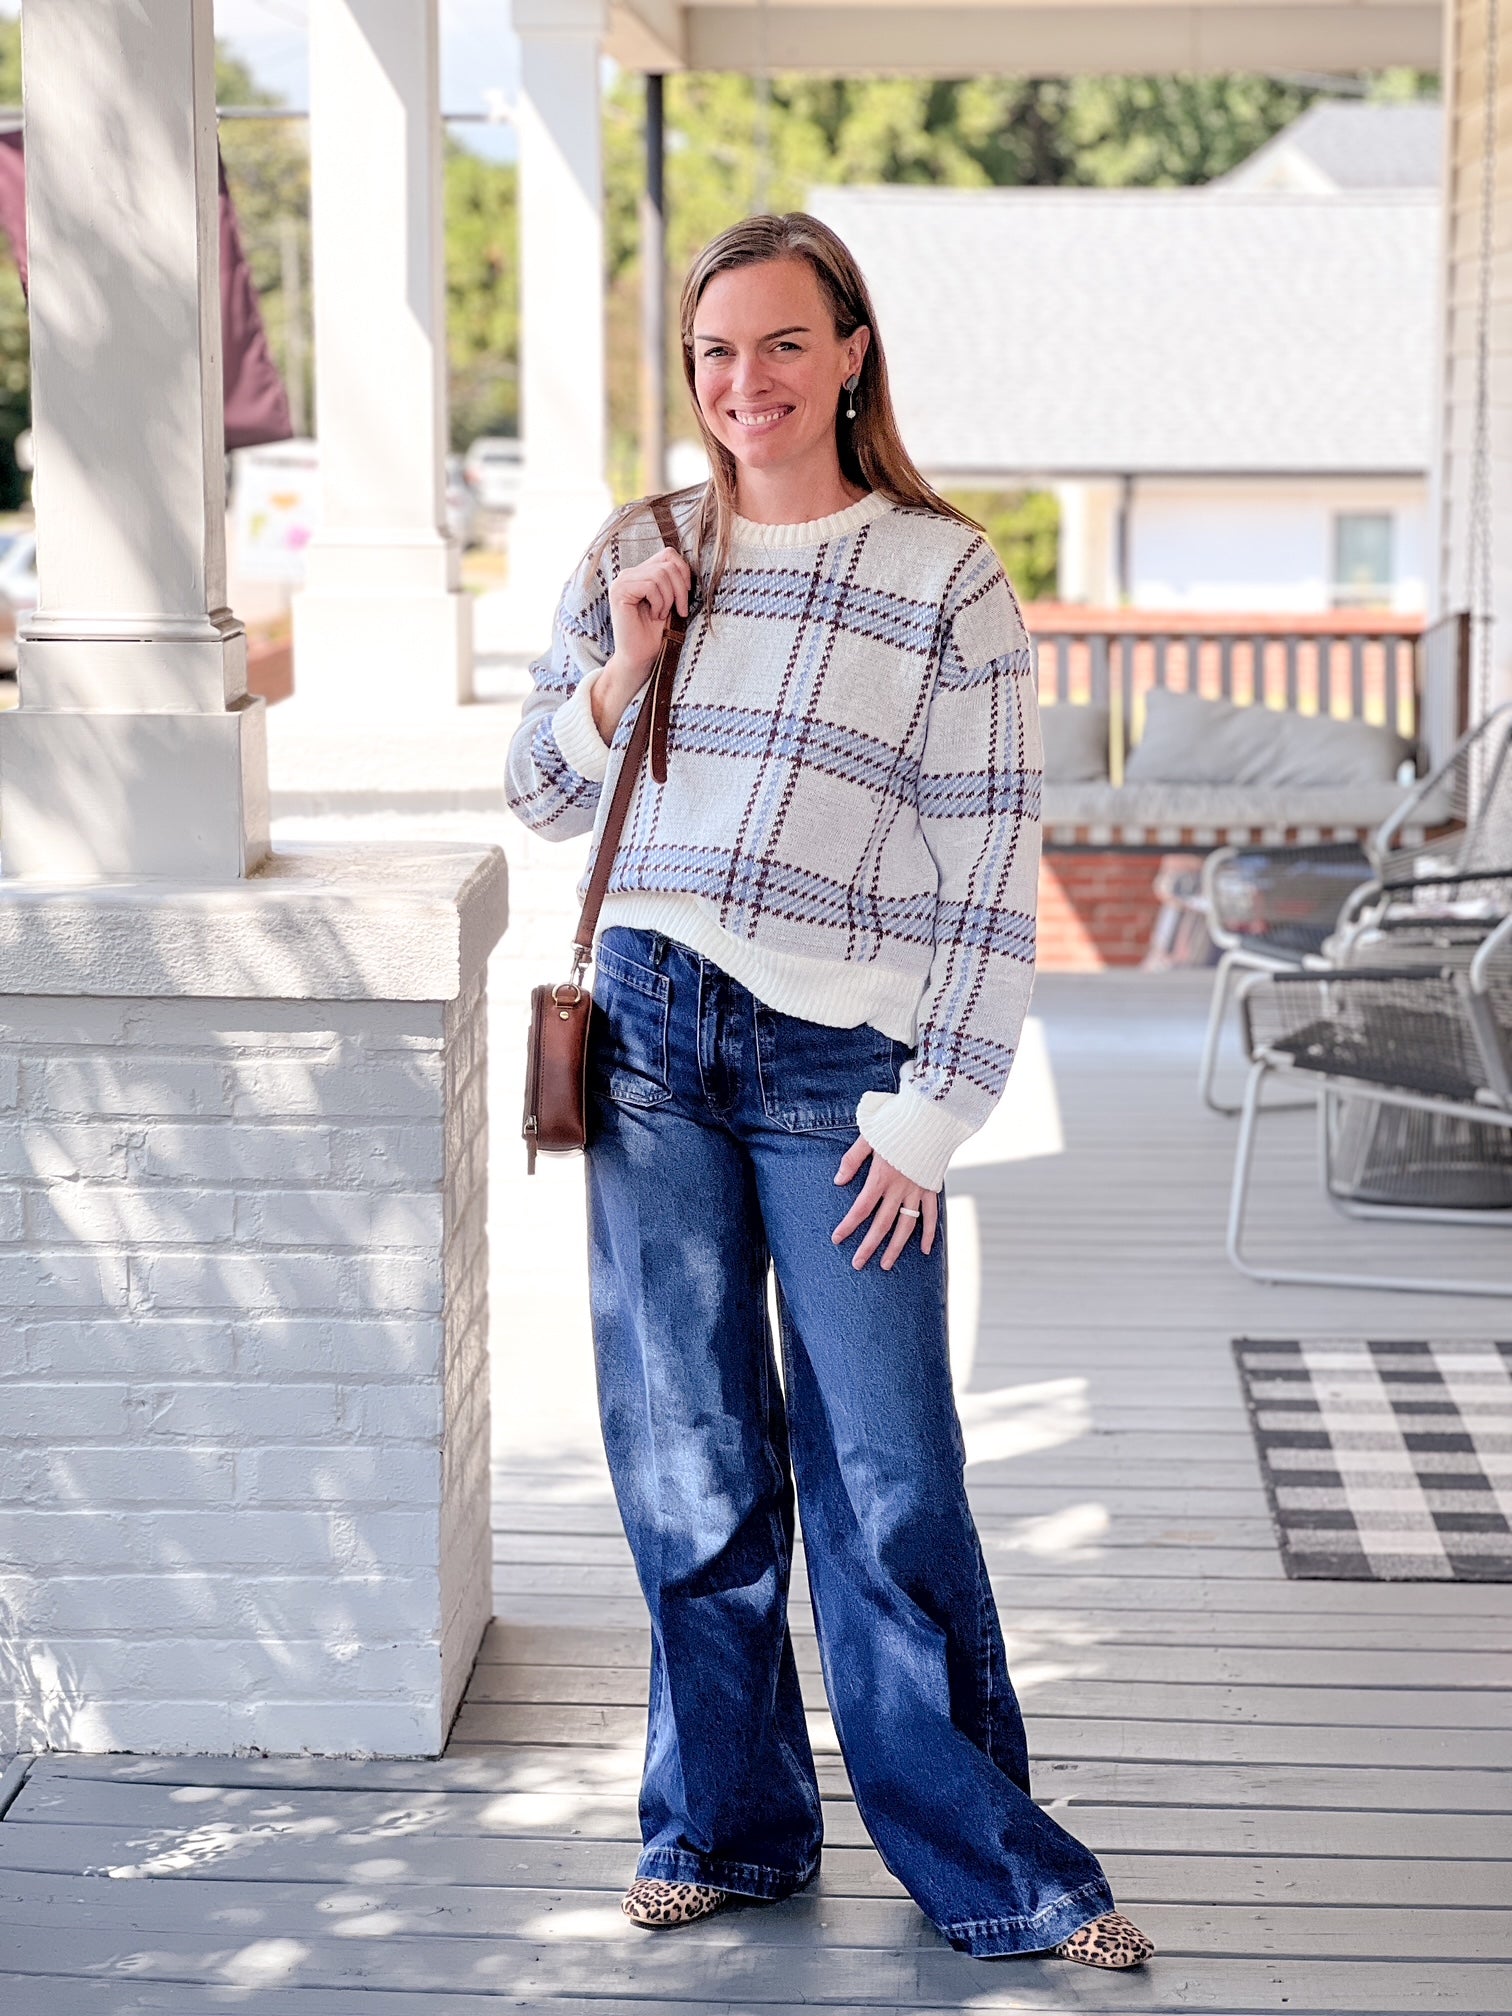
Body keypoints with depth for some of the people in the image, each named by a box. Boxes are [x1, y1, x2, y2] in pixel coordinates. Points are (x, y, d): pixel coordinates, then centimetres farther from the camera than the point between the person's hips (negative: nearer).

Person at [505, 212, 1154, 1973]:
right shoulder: (634, 557, 10)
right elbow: (541, 803, 16)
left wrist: (931, 1107, -7)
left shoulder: (944, 575, -1)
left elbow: (991, 869, -2)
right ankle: (724, 1822, 24)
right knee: (687, 1459, 9)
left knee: (885, 1477, -3)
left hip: (837, 1063, -3)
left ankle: (987, 1861, 11)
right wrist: (620, 668, -2)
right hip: (650, 1032, 3)